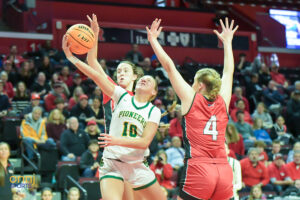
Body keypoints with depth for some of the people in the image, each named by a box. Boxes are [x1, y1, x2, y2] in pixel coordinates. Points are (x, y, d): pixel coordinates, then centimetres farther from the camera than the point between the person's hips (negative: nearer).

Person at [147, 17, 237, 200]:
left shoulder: (191, 99, 4)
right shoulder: (223, 103, 13)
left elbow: (169, 66, 8)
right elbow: (228, 71, 29)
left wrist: (153, 39, 16)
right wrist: (227, 42, 41)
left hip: (198, 169, -4)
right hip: (224, 171, 4)